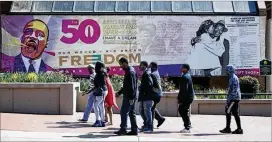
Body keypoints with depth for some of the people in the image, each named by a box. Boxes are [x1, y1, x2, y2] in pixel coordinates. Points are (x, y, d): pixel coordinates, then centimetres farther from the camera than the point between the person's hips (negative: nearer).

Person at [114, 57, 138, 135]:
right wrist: (119, 92, 22)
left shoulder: (130, 72, -15)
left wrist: (131, 98, -22)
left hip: (129, 97, -10)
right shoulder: (129, 71, 17)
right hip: (131, 96, 10)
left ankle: (123, 129, -1)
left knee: (124, 112, -5)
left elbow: (132, 86, -21)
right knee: (132, 113, 11)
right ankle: (134, 130, 13)